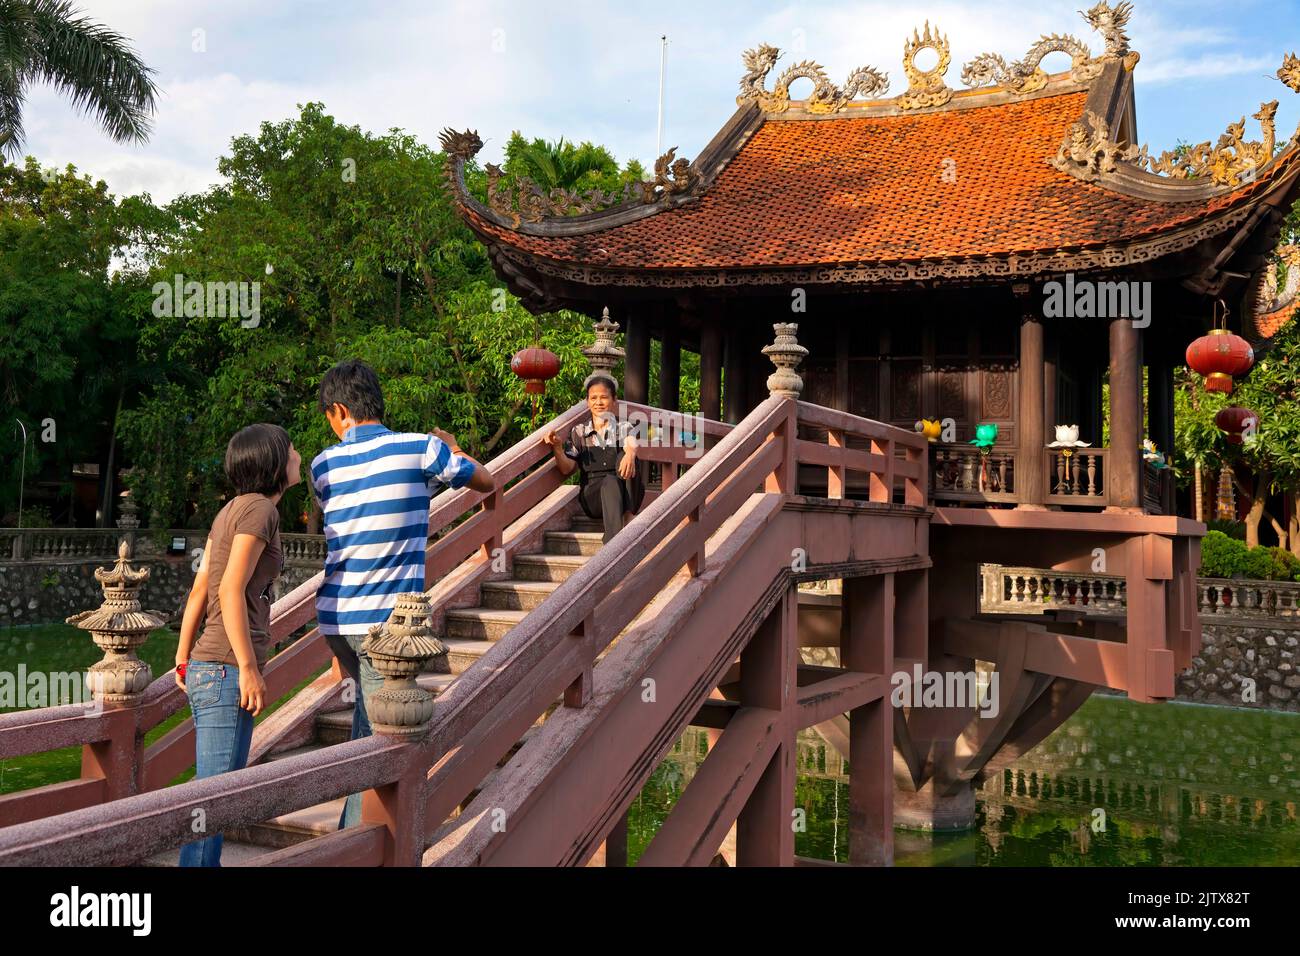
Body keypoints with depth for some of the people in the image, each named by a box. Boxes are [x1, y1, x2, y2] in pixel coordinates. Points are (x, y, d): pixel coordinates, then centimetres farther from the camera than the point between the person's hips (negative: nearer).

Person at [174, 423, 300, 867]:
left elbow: (199, 588, 15)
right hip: (227, 670, -9)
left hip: (206, 668, 9)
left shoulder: (231, 510, 14)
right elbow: (231, 591, -19)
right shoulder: (260, 509, -11)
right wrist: (249, 669, -19)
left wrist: (183, 658, 19)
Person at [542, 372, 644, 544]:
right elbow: (567, 468, 5)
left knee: (624, 457, -27)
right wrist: (557, 447, -16)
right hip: (592, 496, 0)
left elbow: (631, 444, -14)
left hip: (626, 494, 0)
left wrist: (630, 455, -40)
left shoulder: (624, 428, 12)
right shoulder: (578, 432, 15)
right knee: (610, 481, -36)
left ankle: (628, 516, -36)